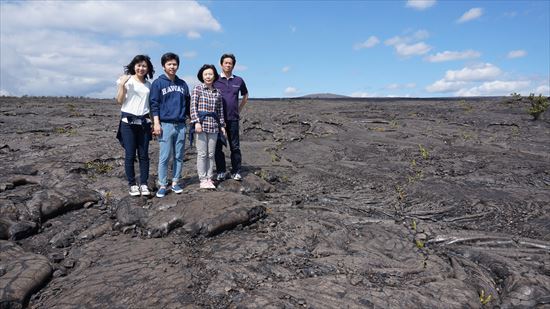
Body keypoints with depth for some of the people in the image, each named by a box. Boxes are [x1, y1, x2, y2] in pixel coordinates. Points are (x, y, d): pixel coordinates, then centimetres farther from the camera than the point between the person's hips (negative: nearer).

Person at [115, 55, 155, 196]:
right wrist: (122, 85, -13)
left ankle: (144, 184, 10)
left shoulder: (148, 84, 12)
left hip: (144, 122, 3)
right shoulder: (126, 80, 2)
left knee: (144, 154, 2)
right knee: (130, 154, -1)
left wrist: (153, 121, 6)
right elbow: (120, 101, -1)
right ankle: (132, 185, 8)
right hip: (128, 121, -3)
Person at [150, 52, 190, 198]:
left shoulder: (183, 84, 13)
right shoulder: (158, 83, 1)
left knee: (179, 156, 7)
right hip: (165, 125, -4)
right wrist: (156, 123, -10)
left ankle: (175, 183, 16)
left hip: (181, 125, 4)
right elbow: (154, 104, -3)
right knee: (164, 157, -3)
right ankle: (162, 185, 5)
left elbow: (187, 103, 19)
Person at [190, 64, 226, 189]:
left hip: (213, 126, 4)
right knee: (202, 154, -2)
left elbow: (220, 110, 16)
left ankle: (209, 178, 15)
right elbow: (193, 107, -4)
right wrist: (196, 122, -14)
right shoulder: (197, 89, 2)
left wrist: (222, 125, 13)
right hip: (201, 124, -4)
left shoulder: (217, 92, 14)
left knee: (211, 154, 7)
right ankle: (203, 180, 6)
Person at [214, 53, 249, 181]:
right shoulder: (215, 80, 3)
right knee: (218, 146, 2)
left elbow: (245, 96, 23)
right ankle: (221, 172, 12)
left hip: (233, 118, 1)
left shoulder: (238, 81, 8)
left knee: (235, 146, 3)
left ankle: (236, 172, 11)